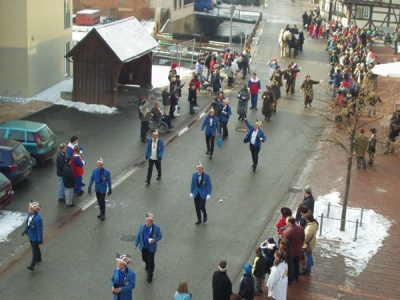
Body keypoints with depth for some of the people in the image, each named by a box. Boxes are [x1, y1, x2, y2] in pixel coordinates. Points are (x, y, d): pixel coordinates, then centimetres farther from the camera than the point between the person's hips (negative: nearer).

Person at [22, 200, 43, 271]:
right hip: (30, 235, 8)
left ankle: (32, 265, 10)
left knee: (34, 250, 3)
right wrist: (26, 230, 10)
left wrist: (40, 239, -18)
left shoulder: (38, 219, -35)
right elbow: (27, 221, 10)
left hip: (35, 237, -8)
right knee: (35, 247, 27)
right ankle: (38, 258, 49)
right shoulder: (30, 214, -11)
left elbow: (40, 229, -25)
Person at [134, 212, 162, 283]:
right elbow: (138, 235, 4)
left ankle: (150, 276, 18)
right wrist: (136, 244, 8)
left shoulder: (156, 228, -16)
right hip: (143, 247, 4)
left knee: (151, 261, 4)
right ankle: (148, 265, 56)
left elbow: (160, 236, -7)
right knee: (144, 258, 21)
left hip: (151, 248, -4)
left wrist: (154, 240, -26)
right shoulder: (142, 226, -6)